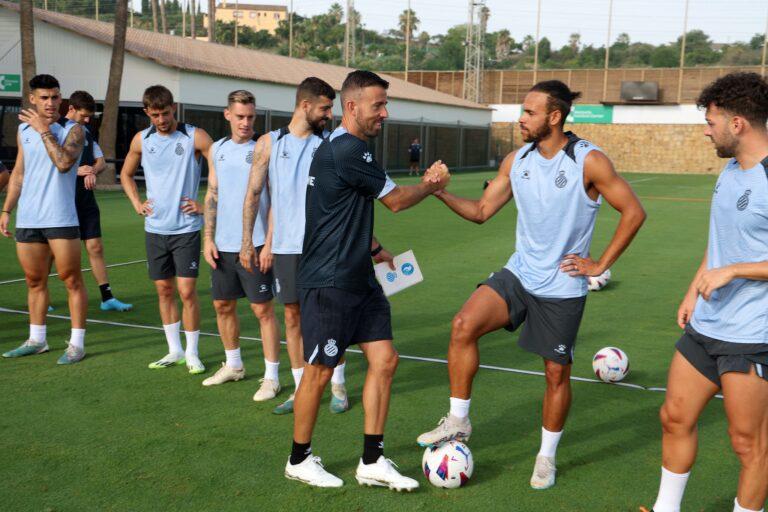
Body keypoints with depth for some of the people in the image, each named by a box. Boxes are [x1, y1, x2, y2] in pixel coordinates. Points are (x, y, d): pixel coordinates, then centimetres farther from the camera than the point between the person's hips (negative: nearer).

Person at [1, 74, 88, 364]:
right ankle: (37, 340, 25)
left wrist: (44, 130, -16)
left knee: (71, 280, -3)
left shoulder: (73, 130, -3)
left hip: (60, 220, -5)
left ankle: (77, 343, 4)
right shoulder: (24, 130, 12)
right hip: (27, 220, 5)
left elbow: (63, 163, -22)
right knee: (34, 281, 13)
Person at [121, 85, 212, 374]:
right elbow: (126, 174, 22)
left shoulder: (195, 137, -7)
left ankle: (192, 354, 8)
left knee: (186, 291, -6)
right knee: (164, 290, 10)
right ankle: (175, 351, 23)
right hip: (155, 228, 4)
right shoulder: (141, 140, 6)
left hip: (186, 228, -4)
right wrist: (136, 203, 9)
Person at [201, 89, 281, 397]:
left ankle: (271, 377, 7)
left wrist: (269, 243, -13)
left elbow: (275, 199, -7)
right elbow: (212, 195, 13)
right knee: (223, 306, 14)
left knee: (263, 309, -2)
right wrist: (208, 238, 6)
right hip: (222, 245, 6)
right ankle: (233, 366, 32)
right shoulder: (217, 149, 10)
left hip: (255, 245, -6)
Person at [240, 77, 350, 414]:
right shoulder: (270, 143, 2)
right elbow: (253, 194, 5)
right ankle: (301, 390, 17)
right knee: (292, 316, 6)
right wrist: (247, 243, 2)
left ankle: (337, 387, 17)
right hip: (285, 245, 1)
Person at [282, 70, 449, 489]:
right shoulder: (348, 150, -18)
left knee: (384, 359, 6)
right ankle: (299, 460, 21)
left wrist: (375, 249, 22)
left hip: (358, 279, 10)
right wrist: (432, 185, 8)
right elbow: (397, 201, -10)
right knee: (319, 370, 3)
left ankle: (372, 462, 15)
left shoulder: (339, 148, 14)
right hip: (328, 281, -10)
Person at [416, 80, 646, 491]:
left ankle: (547, 456, 28)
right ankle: (458, 422, -3)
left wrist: (600, 264, -8)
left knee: (557, 373, 6)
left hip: (562, 287, -4)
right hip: (519, 273, 4)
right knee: (464, 325, -18)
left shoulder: (589, 162, -13)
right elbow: (482, 210, 7)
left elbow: (633, 212, -8)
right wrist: (441, 193, -9)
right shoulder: (517, 160, 2)